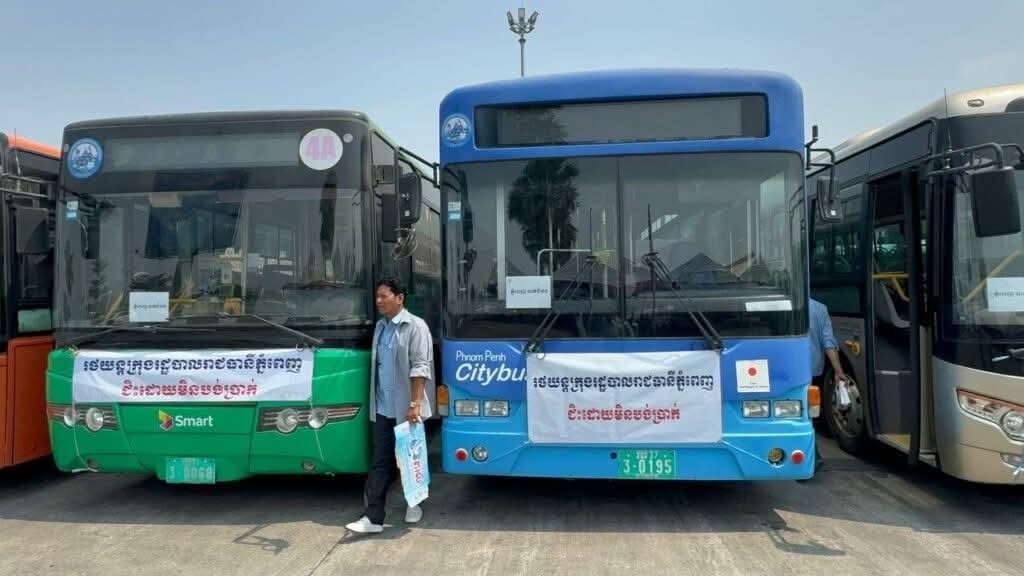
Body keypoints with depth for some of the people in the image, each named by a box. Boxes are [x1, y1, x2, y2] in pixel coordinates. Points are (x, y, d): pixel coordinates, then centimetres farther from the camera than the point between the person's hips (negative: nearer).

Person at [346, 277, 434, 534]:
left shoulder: (415, 326, -10)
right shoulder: (381, 326, 11)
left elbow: (420, 367, -16)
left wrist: (415, 404, -21)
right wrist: (375, 401, 15)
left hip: (405, 409, -6)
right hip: (382, 408, 6)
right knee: (380, 462, 4)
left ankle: (414, 503, 29)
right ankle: (373, 517, 5)